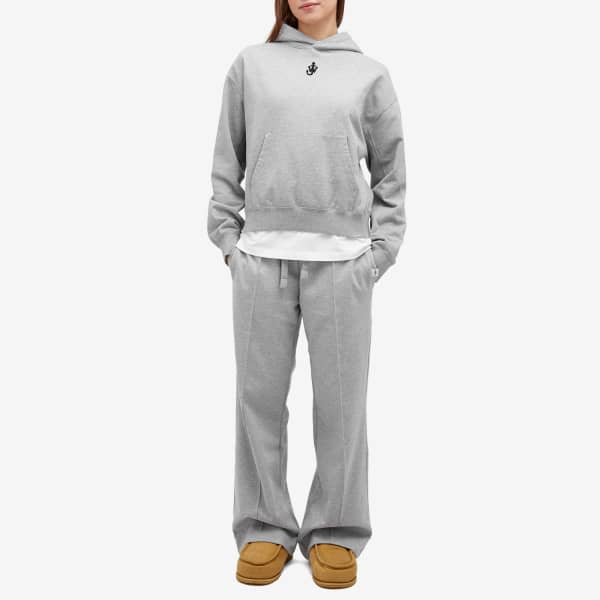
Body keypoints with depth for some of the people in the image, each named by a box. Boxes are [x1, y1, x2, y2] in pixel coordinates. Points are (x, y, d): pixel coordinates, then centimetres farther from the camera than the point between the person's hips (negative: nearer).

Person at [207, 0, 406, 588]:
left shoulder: (370, 74, 13)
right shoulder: (251, 64, 13)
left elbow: (391, 172, 12)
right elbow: (227, 162, 13)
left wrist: (379, 252, 3)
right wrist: (228, 240, 4)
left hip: (341, 258, 0)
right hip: (262, 255, 1)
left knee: (341, 400, 0)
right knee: (259, 394, 3)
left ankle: (334, 532, 14)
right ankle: (265, 528, 16)